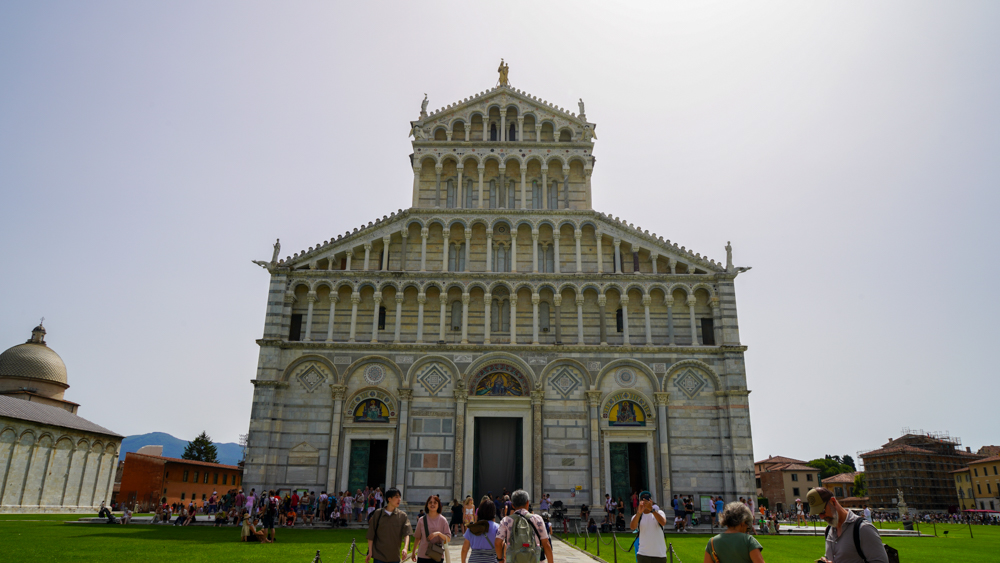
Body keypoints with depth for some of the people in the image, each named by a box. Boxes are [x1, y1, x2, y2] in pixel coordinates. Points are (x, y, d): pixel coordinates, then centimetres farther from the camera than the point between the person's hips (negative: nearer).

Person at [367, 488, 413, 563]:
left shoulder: (402, 515, 1)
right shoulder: (378, 514, -2)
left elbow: (407, 533, -8)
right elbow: (371, 535, 1)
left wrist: (405, 548, -24)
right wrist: (370, 552, -2)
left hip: (394, 557, 2)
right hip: (379, 556, -2)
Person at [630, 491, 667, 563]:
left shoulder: (659, 512, 3)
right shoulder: (637, 516, 4)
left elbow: (663, 522, -21)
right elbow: (632, 527, -19)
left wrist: (651, 509, -34)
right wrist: (639, 512, -35)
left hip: (659, 554, 0)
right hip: (643, 555, 0)